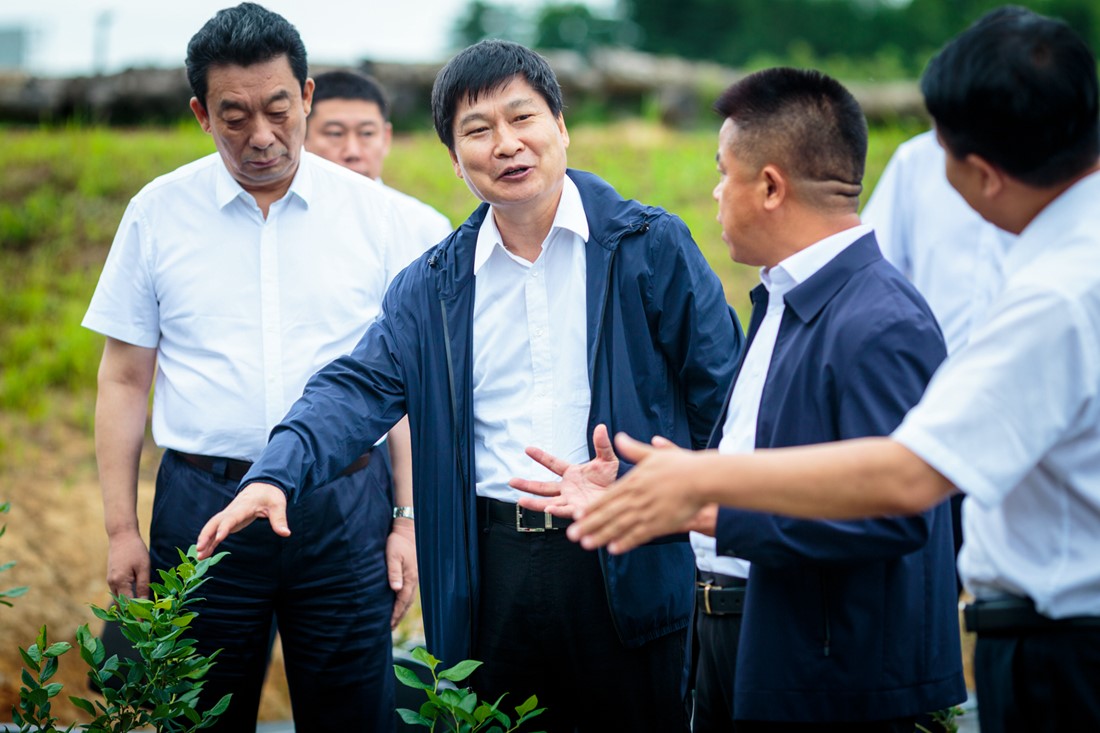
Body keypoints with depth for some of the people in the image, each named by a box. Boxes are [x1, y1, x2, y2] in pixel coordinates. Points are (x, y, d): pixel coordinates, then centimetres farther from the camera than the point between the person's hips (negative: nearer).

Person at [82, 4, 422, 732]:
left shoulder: (370, 212, 3)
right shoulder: (157, 213, 3)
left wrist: (410, 518, 0)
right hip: (203, 503, 0)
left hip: (344, 508, 0)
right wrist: (121, 530, 2)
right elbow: (124, 380, 6)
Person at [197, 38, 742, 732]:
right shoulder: (433, 284, 9)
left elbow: (722, 387, 0)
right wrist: (276, 474, -17)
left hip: (623, 566, -3)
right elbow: (361, 386, 0)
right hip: (492, 572, 3)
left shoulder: (650, 245, -1)